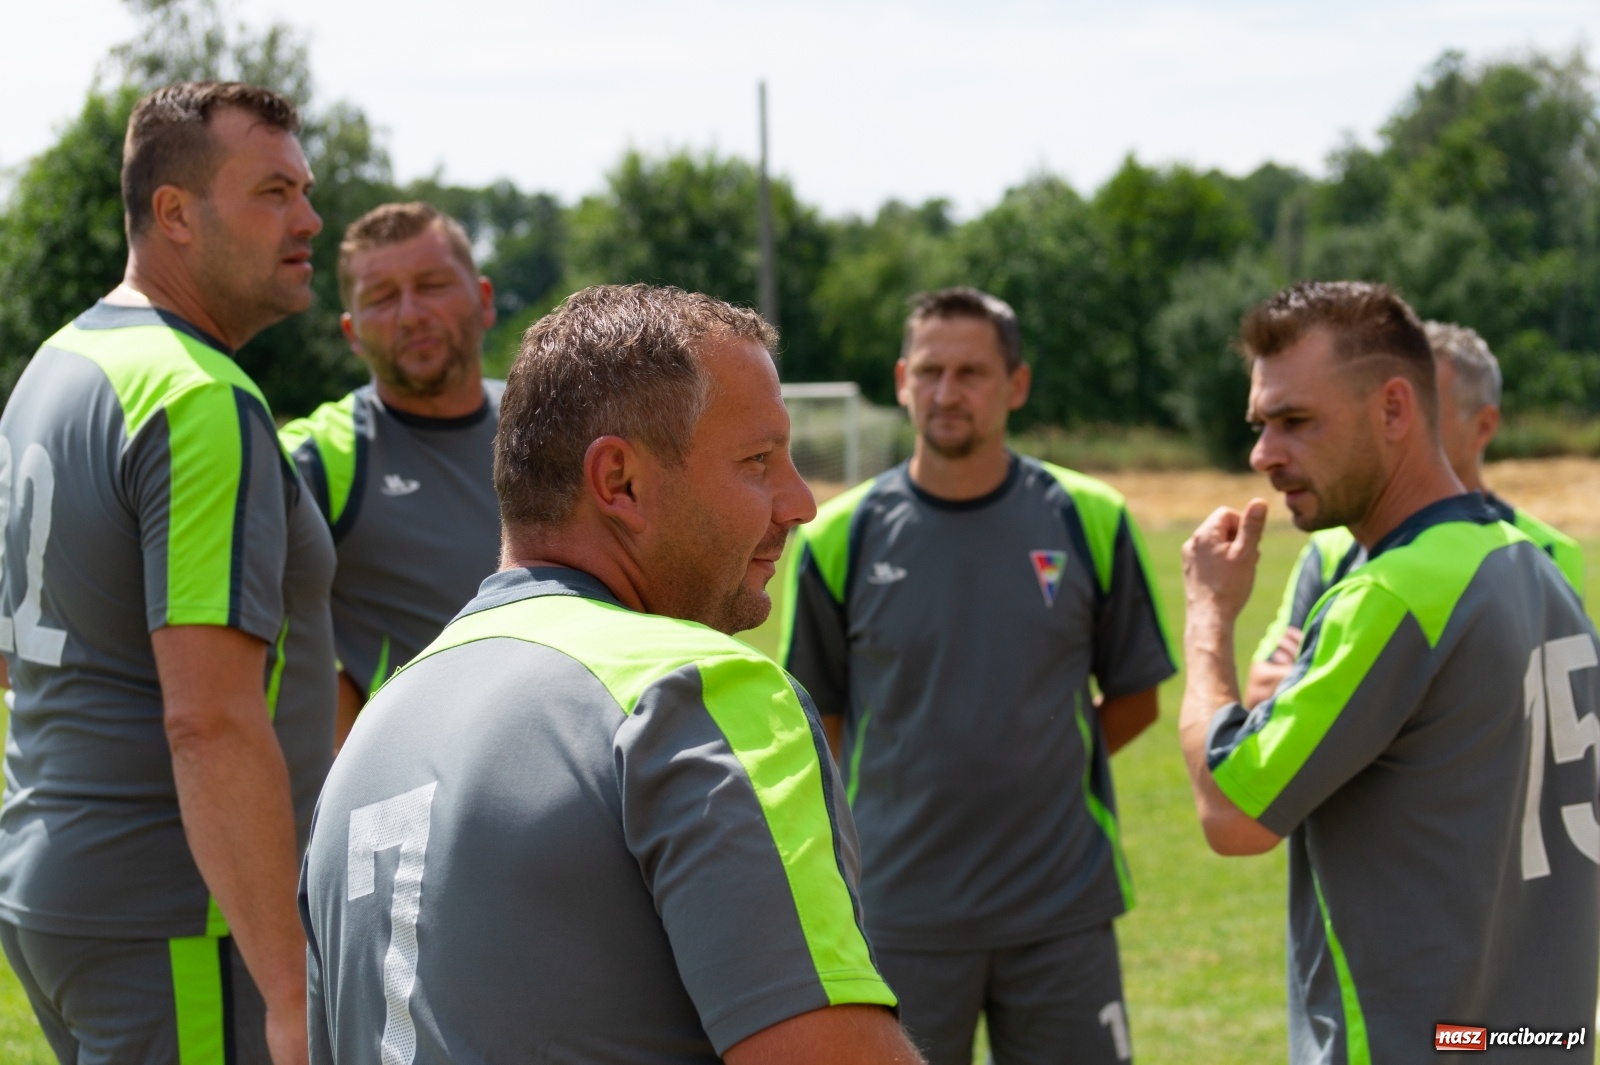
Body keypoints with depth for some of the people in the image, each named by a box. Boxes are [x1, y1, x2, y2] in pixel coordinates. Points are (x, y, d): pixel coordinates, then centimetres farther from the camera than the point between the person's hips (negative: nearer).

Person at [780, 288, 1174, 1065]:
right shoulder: (841, 539, -3)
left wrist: (1037, 769, 1)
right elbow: (818, 713, 6)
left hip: (1062, 913, 0)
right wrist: (916, 796, 1)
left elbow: (1134, 698, 8)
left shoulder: (1089, 522, -1)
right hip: (900, 915, 0)